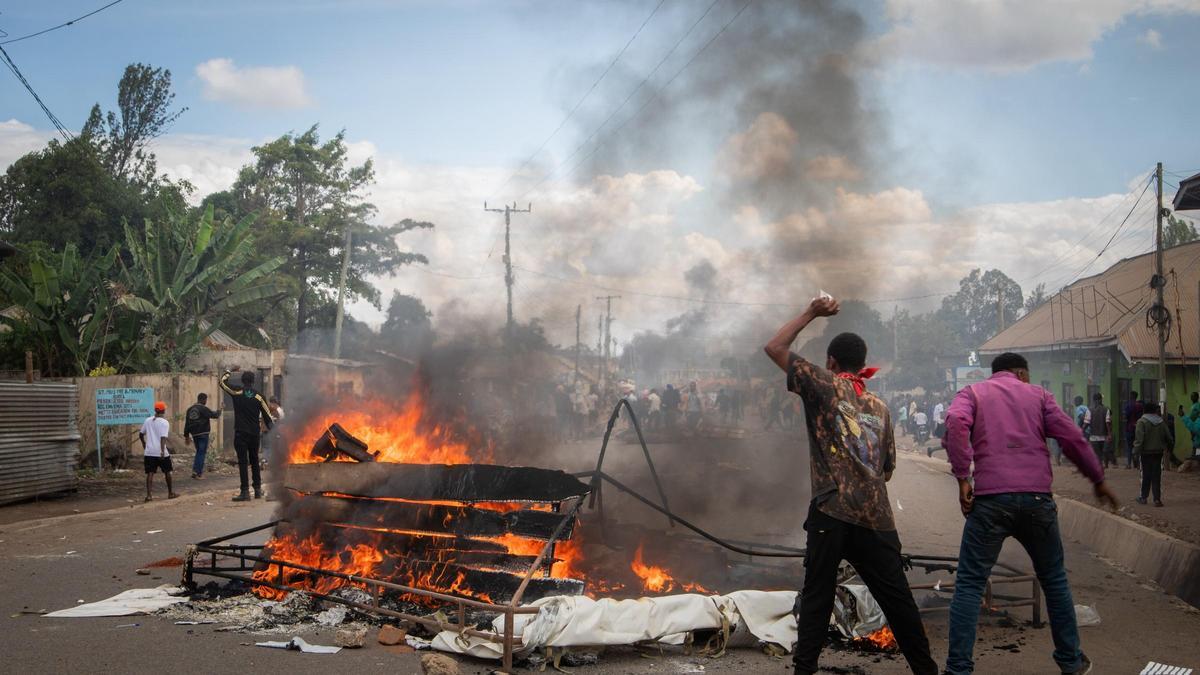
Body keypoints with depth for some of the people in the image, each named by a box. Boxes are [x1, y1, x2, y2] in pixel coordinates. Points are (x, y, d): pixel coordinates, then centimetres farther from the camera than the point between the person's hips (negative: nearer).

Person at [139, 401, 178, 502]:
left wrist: (144, 444, 30)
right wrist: (162, 451, -25)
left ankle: (149, 494, -10)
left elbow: (141, 434, 14)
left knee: (150, 473, 2)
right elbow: (163, 437, -19)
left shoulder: (148, 420, 7)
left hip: (149, 452, 3)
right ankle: (170, 493, 22)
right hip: (161, 452, -3)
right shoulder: (164, 422, -8)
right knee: (167, 472, 13)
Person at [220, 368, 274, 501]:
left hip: (240, 434, -3)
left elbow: (222, 381, 9)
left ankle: (245, 491, -9)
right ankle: (258, 489, 18)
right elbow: (267, 416, 3)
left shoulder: (236, 393, -5)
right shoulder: (259, 397, 0)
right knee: (254, 461, 15)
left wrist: (229, 372, 25)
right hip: (255, 434, 3)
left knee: (243, 462, -4)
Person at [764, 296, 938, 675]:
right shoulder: (879, 406, 18)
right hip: (877, 517, 4)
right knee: (897, 599, 10)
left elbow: (774, 348, 4)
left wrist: (811, 313, 11)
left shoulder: (824, 386, 4)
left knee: (817, 598, 1)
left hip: (832, 512, -4)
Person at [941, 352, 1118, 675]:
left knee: (969, 585, 2)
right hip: (1037, 497, 2)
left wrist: (962, 478, -8)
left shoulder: (973, 393, 13)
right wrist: (1098, 480, 18)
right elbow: (1071, 437, 7)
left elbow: (955, 423, -9)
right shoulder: (1038, 394, 16)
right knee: (1054, 579, 19)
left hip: (990, 499, -2)